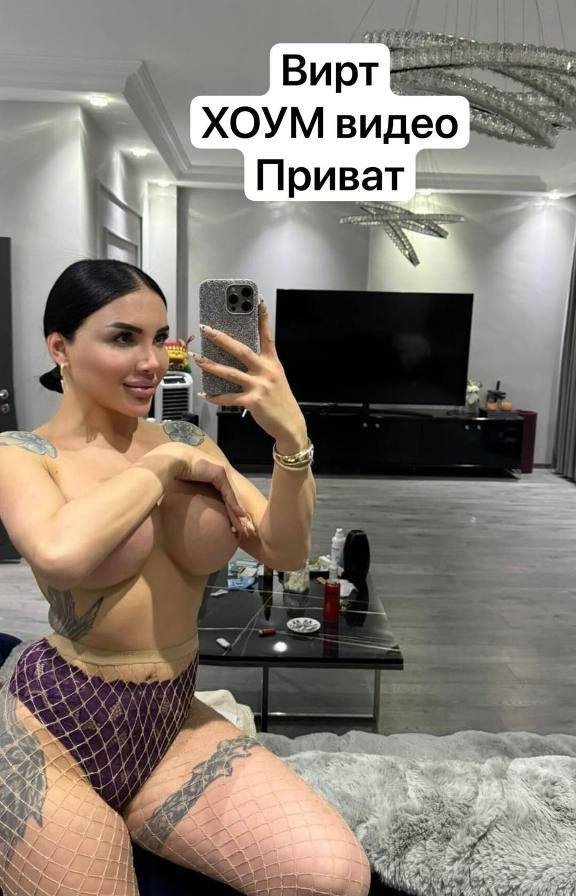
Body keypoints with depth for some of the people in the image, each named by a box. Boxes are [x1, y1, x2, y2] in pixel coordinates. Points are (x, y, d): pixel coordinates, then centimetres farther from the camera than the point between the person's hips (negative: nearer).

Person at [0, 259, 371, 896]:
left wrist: (291, 435, -21)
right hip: (54, 729, -3)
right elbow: (61, 552, -31)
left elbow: (285, 552, -5)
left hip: (172, 722, 4)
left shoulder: (186, 439, 4)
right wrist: (166, 463, -16)